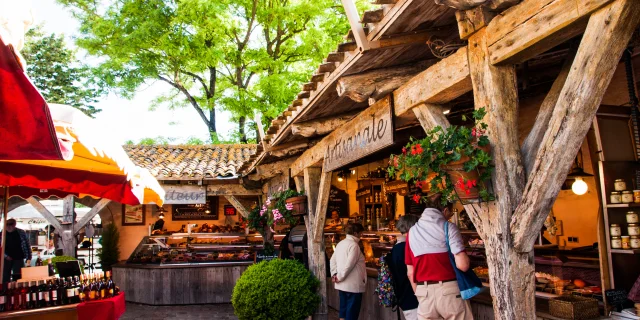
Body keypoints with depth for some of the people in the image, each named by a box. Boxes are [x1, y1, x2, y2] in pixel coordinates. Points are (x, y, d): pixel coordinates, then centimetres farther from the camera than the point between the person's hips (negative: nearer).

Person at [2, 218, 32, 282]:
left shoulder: (21, 233, -1)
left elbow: (27, 245, 2)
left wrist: (28, 257, -4)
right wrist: (5, 255, -7)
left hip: (18, 259, -1)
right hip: (6, 259, 2)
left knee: (18, 278, -3)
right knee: (5, 278, 4)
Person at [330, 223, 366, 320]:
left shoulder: (340, 243, 10)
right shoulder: (353, 245, -16)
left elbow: (333, 260, 12)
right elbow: (349, 264, -22)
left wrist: (334, 274, 6)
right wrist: (340, 277, -14)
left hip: (342, 284, 8)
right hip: (352, 285, -8)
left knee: (343, 309, 15)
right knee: (352, 312, 1)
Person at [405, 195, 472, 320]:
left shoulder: (412, 231, 8)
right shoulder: (448, 227, -4)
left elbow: (410, 272, 8)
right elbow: (462, 265, -14)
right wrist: (465, 257, 8)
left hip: (424, 294, 4)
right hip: (449, 291, -3)